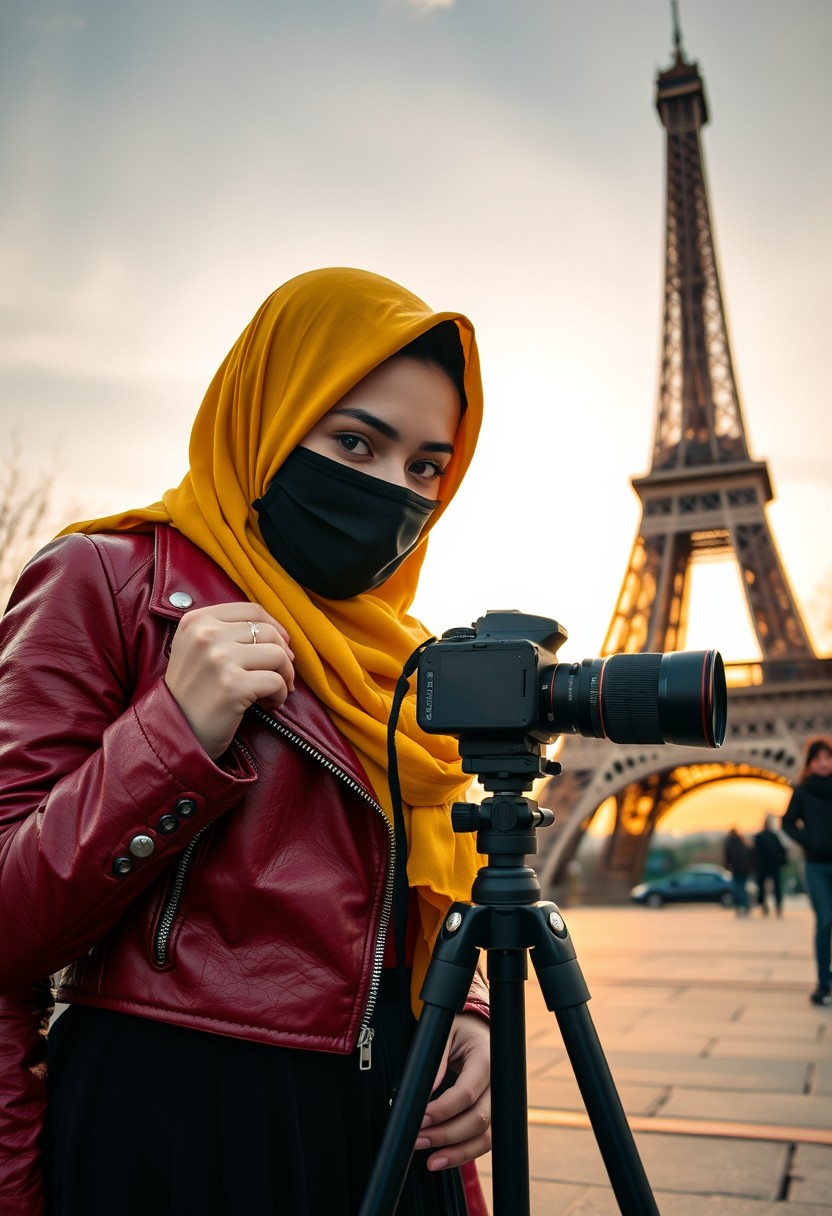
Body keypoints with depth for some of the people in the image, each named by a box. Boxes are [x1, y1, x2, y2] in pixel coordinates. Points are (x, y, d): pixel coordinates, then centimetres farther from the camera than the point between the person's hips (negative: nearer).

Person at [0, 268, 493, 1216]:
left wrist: (463, 1018, -2)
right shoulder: (106, 583, -10)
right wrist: (174, 737, -24)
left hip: (391, 1126, 6)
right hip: (171, 1125, -5)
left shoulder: (401, 656, 8)